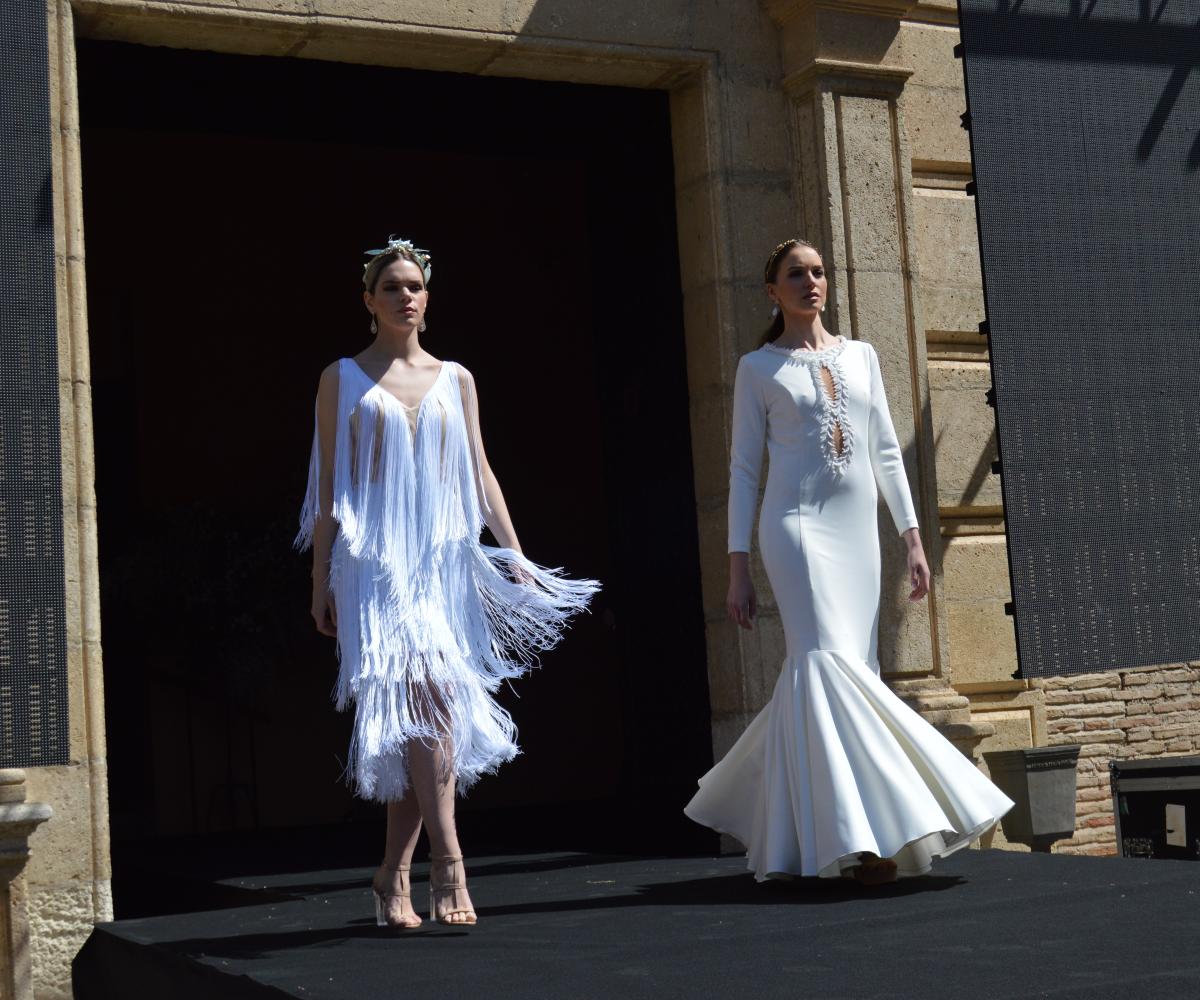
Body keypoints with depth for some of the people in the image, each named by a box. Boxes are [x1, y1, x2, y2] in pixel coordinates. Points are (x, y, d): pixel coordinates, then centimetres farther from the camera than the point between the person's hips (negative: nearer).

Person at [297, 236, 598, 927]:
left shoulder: (455, 379, 16)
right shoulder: (343, 380, 9)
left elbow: (479, 473, 14)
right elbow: (328, 487, 7)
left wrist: (514, 552, 3)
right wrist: (322, 579, 2)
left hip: (444, 559, 3)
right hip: (376, 559, -3)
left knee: (425, 715, 1)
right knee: (420, 694, -21)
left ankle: (394, 875, 11)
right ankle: (448, 860, -25)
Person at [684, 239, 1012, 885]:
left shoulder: (860, 357, 17)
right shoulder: (759, 369, 7)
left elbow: (886, 453, 16)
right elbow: (742, 468, 5)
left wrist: (913, 538, 8)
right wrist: (738, 566, -1)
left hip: (857, 532, 4)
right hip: (796, 527, -4)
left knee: (833, 675, 1)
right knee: (826, 662, -17)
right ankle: (860, 838, -20)